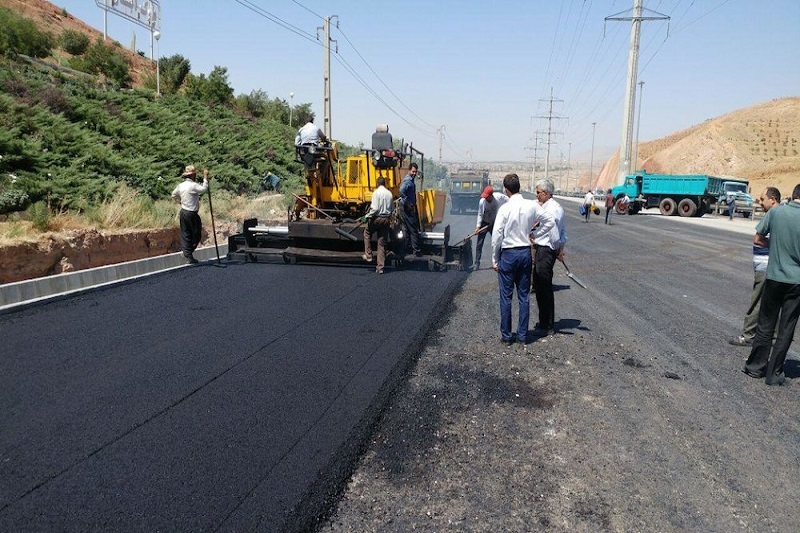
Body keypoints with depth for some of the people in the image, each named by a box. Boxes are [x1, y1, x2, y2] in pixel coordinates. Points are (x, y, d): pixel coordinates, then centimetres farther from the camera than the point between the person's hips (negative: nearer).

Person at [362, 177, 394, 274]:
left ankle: (368, 255, 17)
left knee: (367, 232, 24)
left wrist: (367, 216, -7)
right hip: (386, 219, 5)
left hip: (377, 218, -5)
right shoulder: (389, 193, 7)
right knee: (382, 243, 8)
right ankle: (380, 267, 8)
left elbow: (375, 208, -17)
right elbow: (391, 209, 12)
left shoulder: (376, 192, -10)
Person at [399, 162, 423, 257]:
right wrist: (407, 203, -25)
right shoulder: (408, 180, -17)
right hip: (407, 208, -10)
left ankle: (405, 250, 20)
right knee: (413, 229, -5)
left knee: (406, 229, 14)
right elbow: (401, 190, -34)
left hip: (410, 207, 10)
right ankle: (416, 251, -1)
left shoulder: (410, 180, 14)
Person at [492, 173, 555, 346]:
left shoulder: (505, 208, -14)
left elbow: (497, 235, -12)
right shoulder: (532, 205, -3)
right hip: (525, 252, 4)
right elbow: (550, 221, 5)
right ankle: (522, 334, 19)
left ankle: (506, 336, 11)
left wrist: (495, 259, -3)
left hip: (508, 254, -4)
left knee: (506, 296, 5)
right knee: (524, 296, 13)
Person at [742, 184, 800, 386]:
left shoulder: (775, 212, -7)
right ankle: (774, 374, 14)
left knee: (765, 326, 14)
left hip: (774, 278, 1)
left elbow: (757, 240, 0)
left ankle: (756, 367, 22)